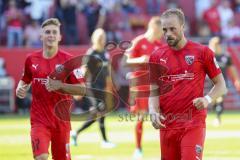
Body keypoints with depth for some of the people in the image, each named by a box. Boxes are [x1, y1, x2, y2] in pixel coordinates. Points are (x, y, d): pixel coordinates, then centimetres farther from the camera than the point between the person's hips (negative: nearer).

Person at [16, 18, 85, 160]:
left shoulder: (68, 60, -6)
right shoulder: (32, 60, 3)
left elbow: (82, 89, -9)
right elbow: (25, 80, 21)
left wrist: (60, 85, -22)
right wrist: (21, 89, -1)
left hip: (61, 119, 0)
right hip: (39, 119, 0)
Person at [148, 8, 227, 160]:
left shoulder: (202, 52, 0)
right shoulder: (157, 57, 8)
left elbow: (221, 85, 5)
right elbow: (154, 92, 10)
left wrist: (207, 99, -15)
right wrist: (153, 112, -10)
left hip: (194, 124, -4)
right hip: (167, 124, 4)